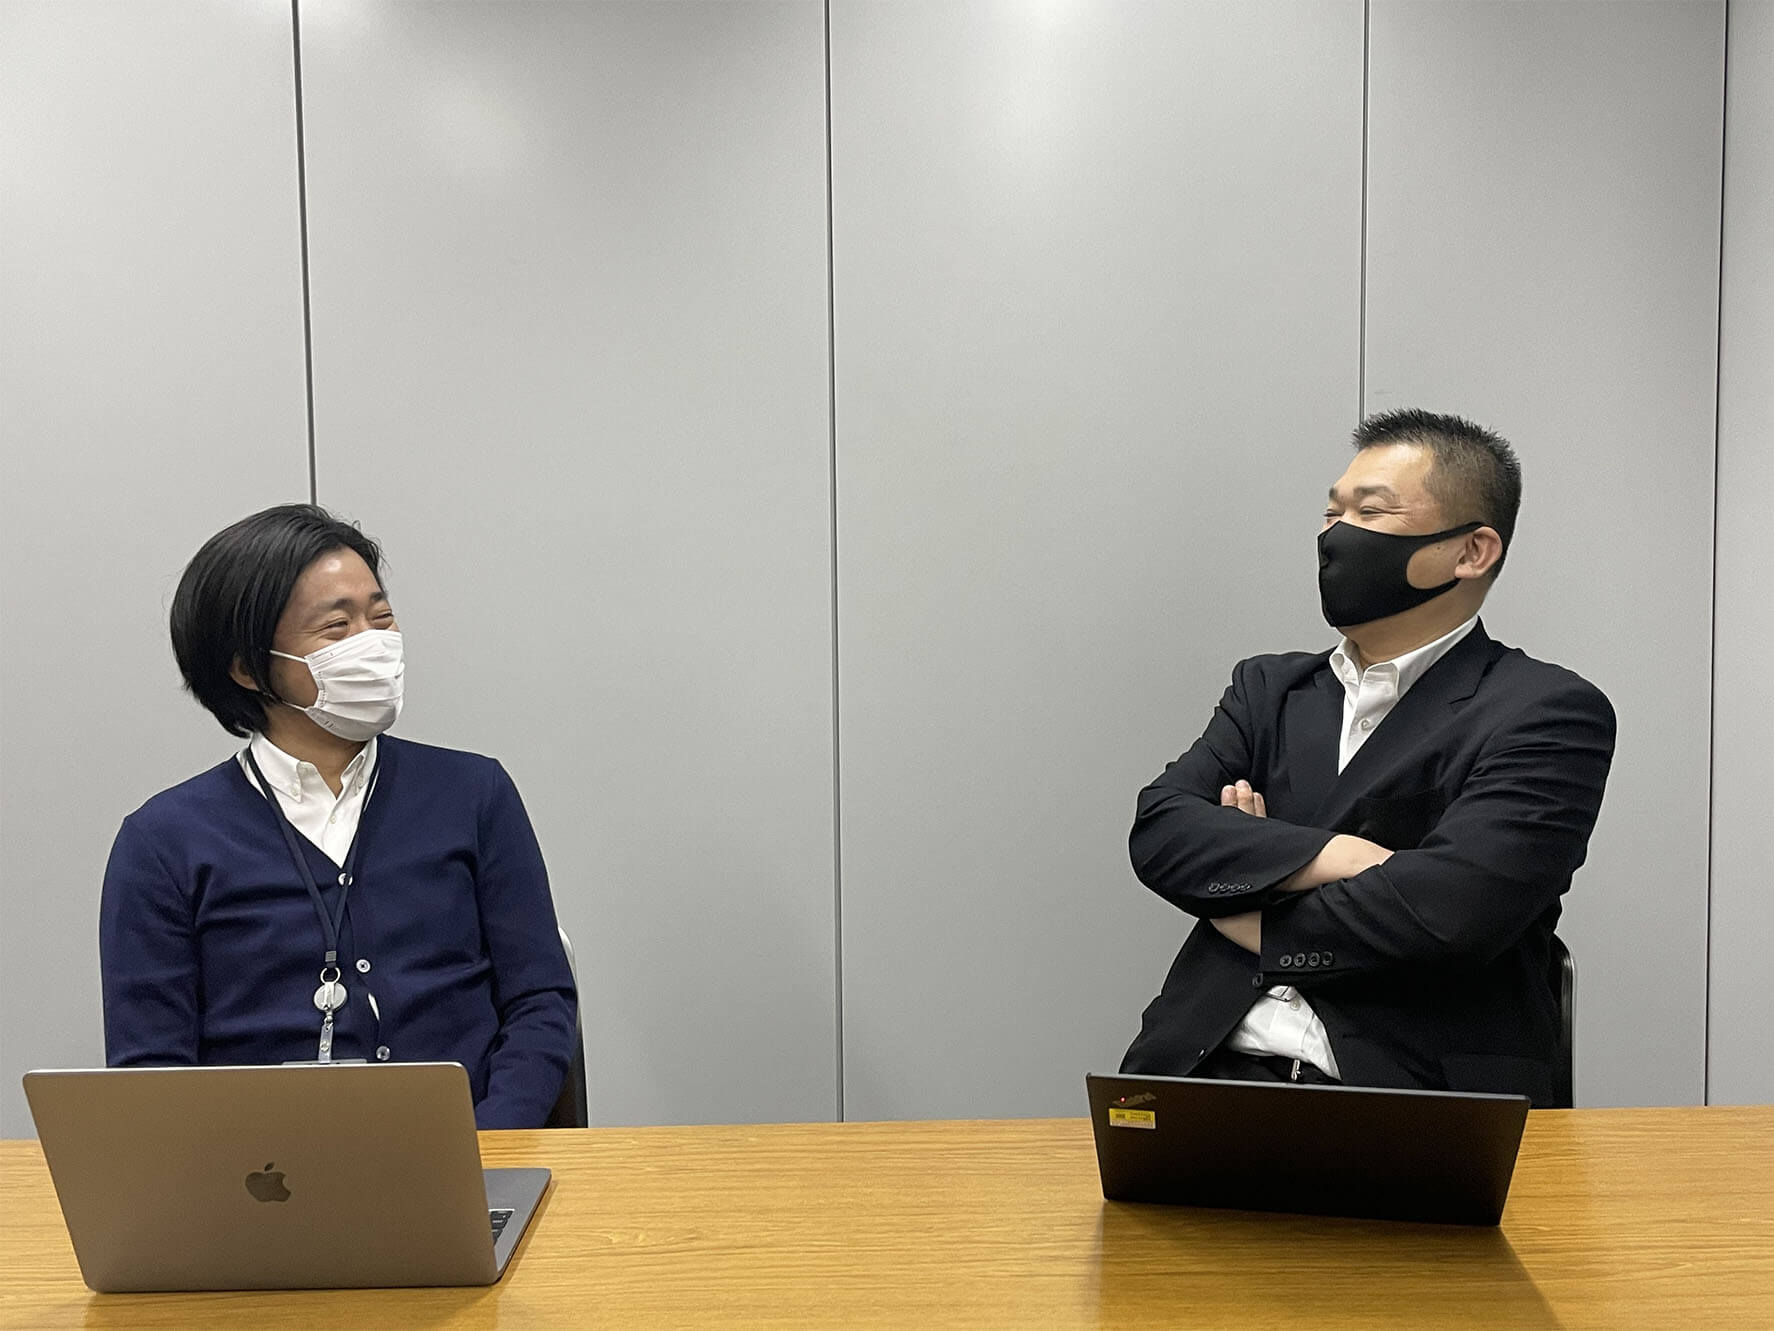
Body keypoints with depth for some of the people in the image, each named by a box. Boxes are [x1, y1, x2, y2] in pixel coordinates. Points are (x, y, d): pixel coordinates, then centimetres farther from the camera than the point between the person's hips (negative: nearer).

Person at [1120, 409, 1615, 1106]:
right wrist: (1332, 857, -12)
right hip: (1215, 1069, 4)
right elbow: (1158, 831, 3)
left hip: (1412, 1089, -3)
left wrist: (1247, 916, -1)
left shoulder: (1550, 715, 0)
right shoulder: (1268, 688, 17)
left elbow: (1444, 911, -14)